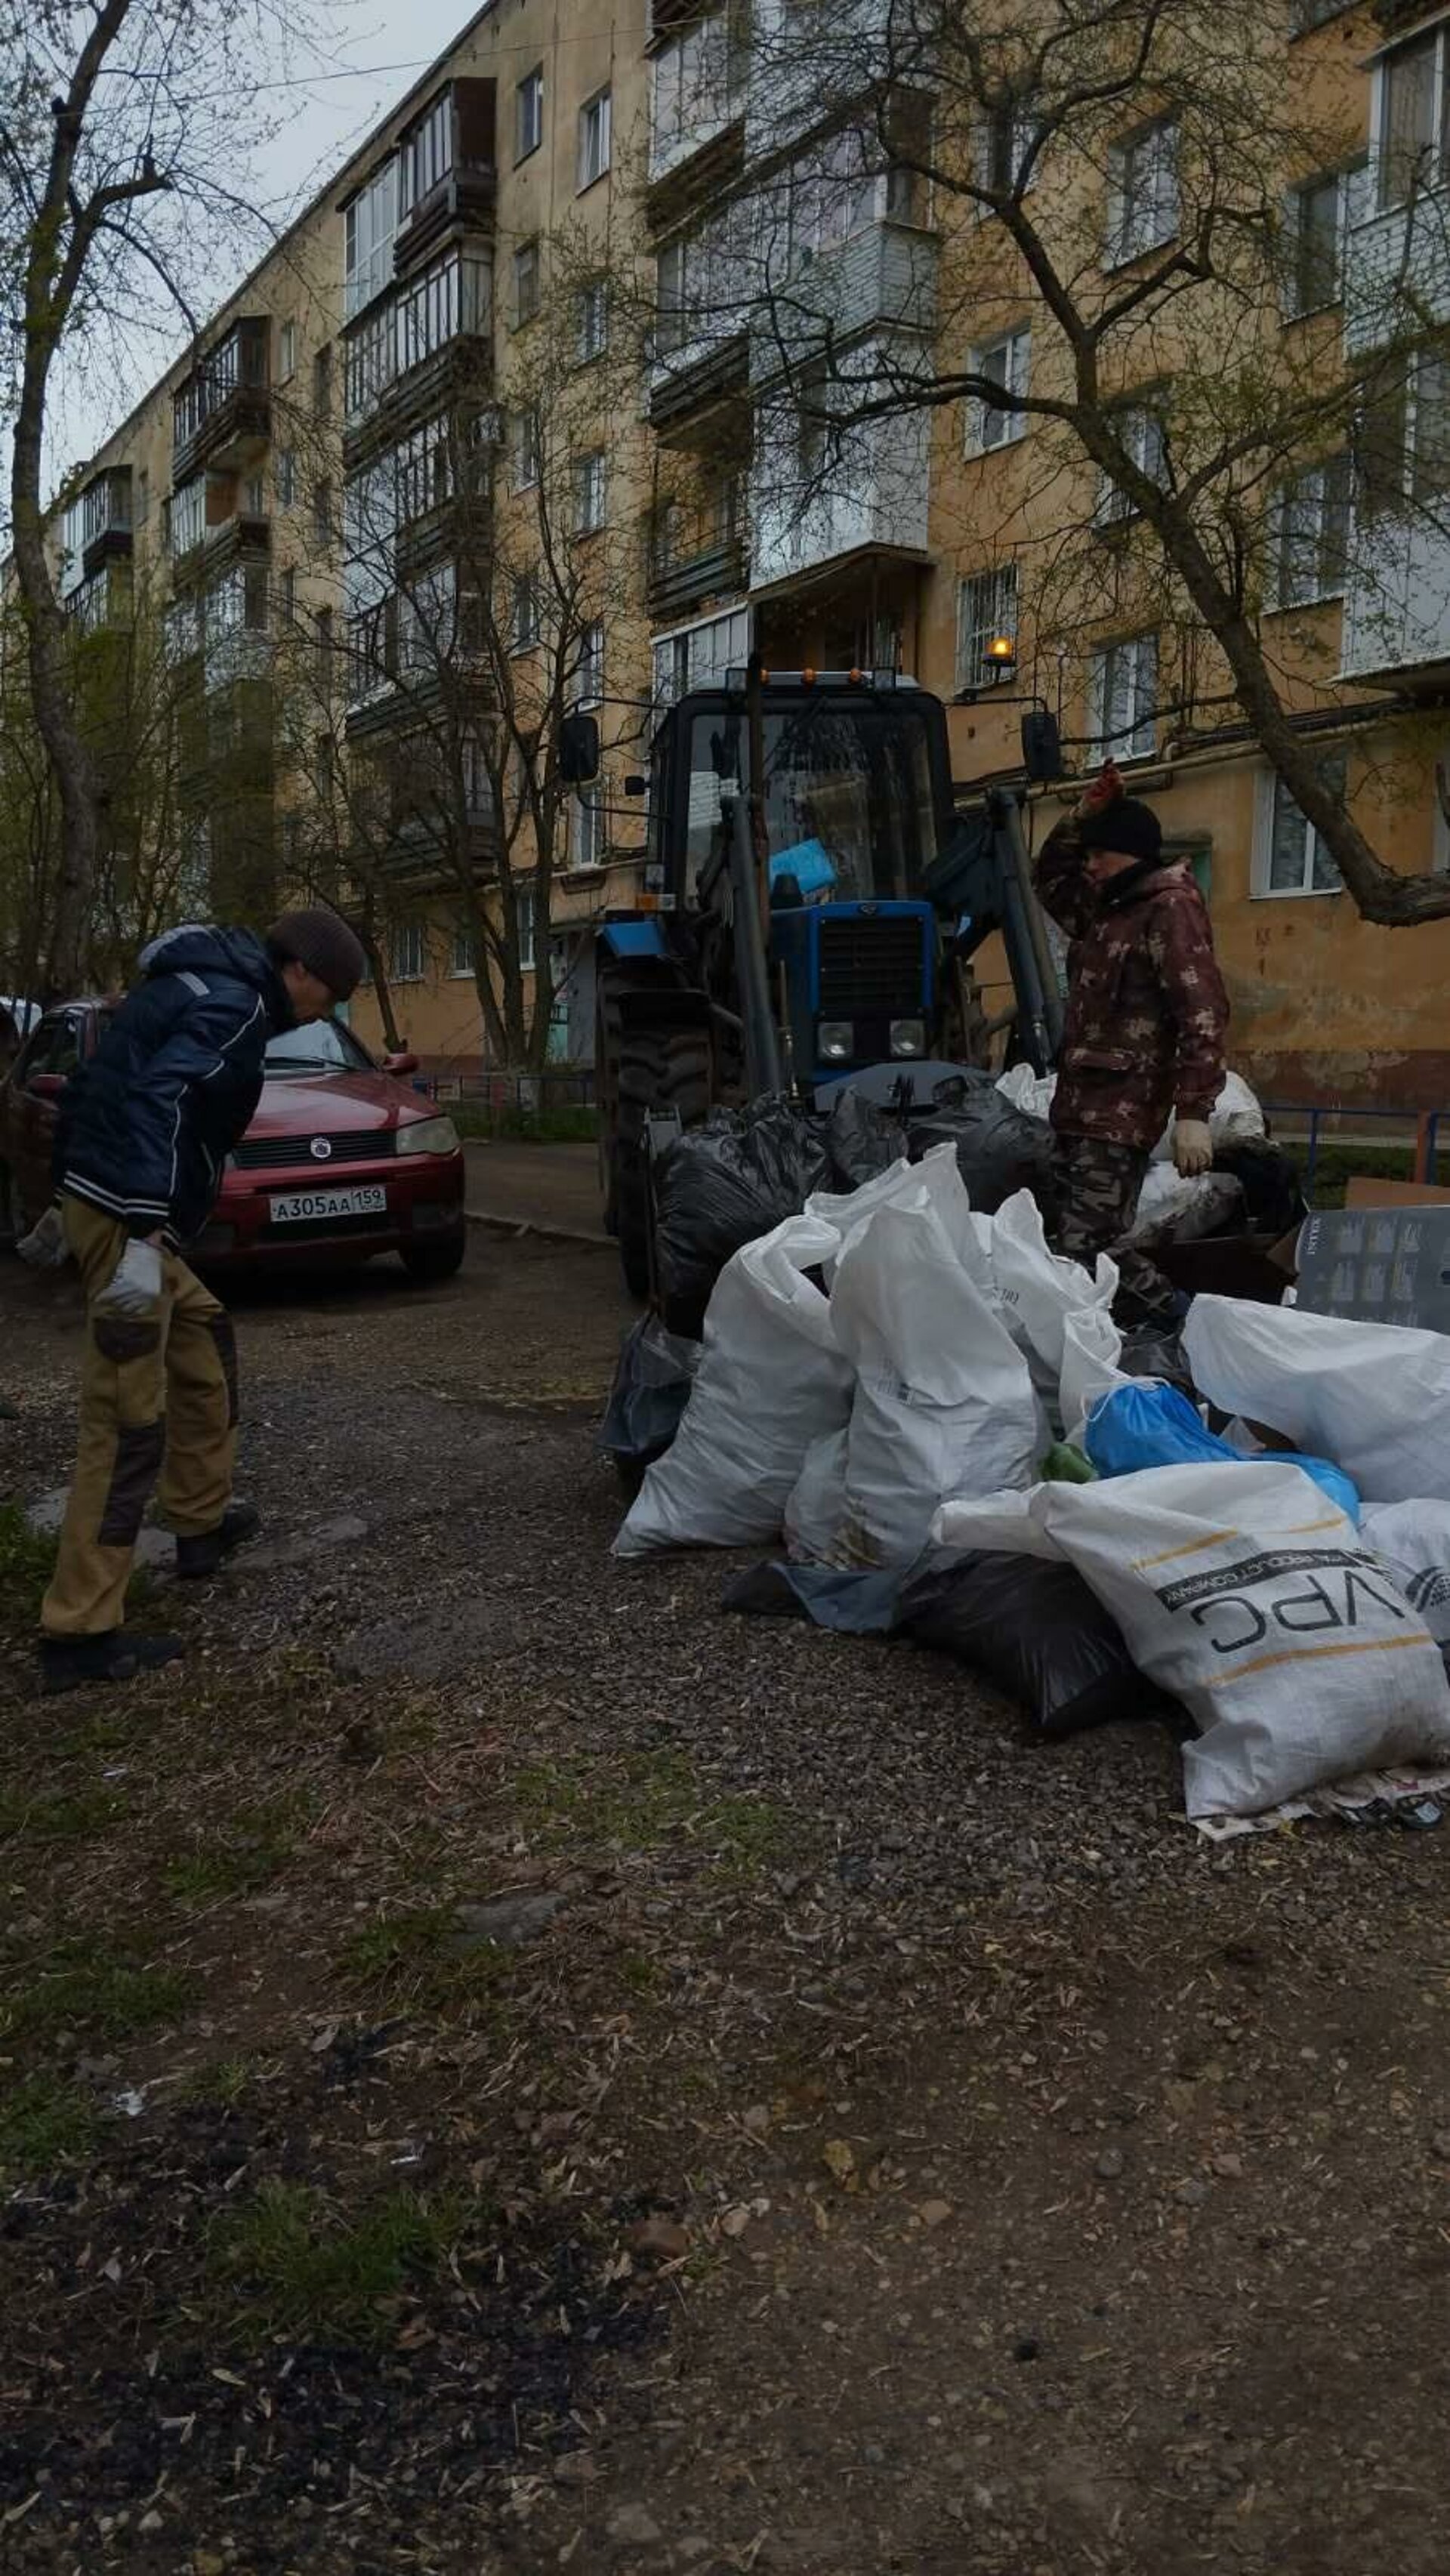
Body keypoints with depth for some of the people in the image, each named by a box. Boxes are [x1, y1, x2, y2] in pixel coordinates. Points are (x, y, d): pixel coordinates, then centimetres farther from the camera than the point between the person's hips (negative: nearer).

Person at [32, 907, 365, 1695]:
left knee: (204, 1338, 27)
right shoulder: (233, 1006, -11)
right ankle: (79, 1633, -5)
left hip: (95, 1200, 10)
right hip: (126, 1218, -10)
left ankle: (201, 1521, 37)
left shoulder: (192, 984, 19)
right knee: (127, 1425, -8)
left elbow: (96, 1084, 25)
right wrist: (144, 1232, -33)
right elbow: (159, 1099, -27)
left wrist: (69, 1193, 30)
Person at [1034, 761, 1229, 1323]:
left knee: (1086, 1251, -15)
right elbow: (1051, 877, 36)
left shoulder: (1171, 908, -10)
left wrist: (1193, 1112, -25)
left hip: (1121, 1109, -9)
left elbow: (1203, 1012, -18)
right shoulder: (1106, 908, 18)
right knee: (1095, 1244, 11)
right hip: (1077, 1102, 9)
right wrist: (1083, 814, 18)